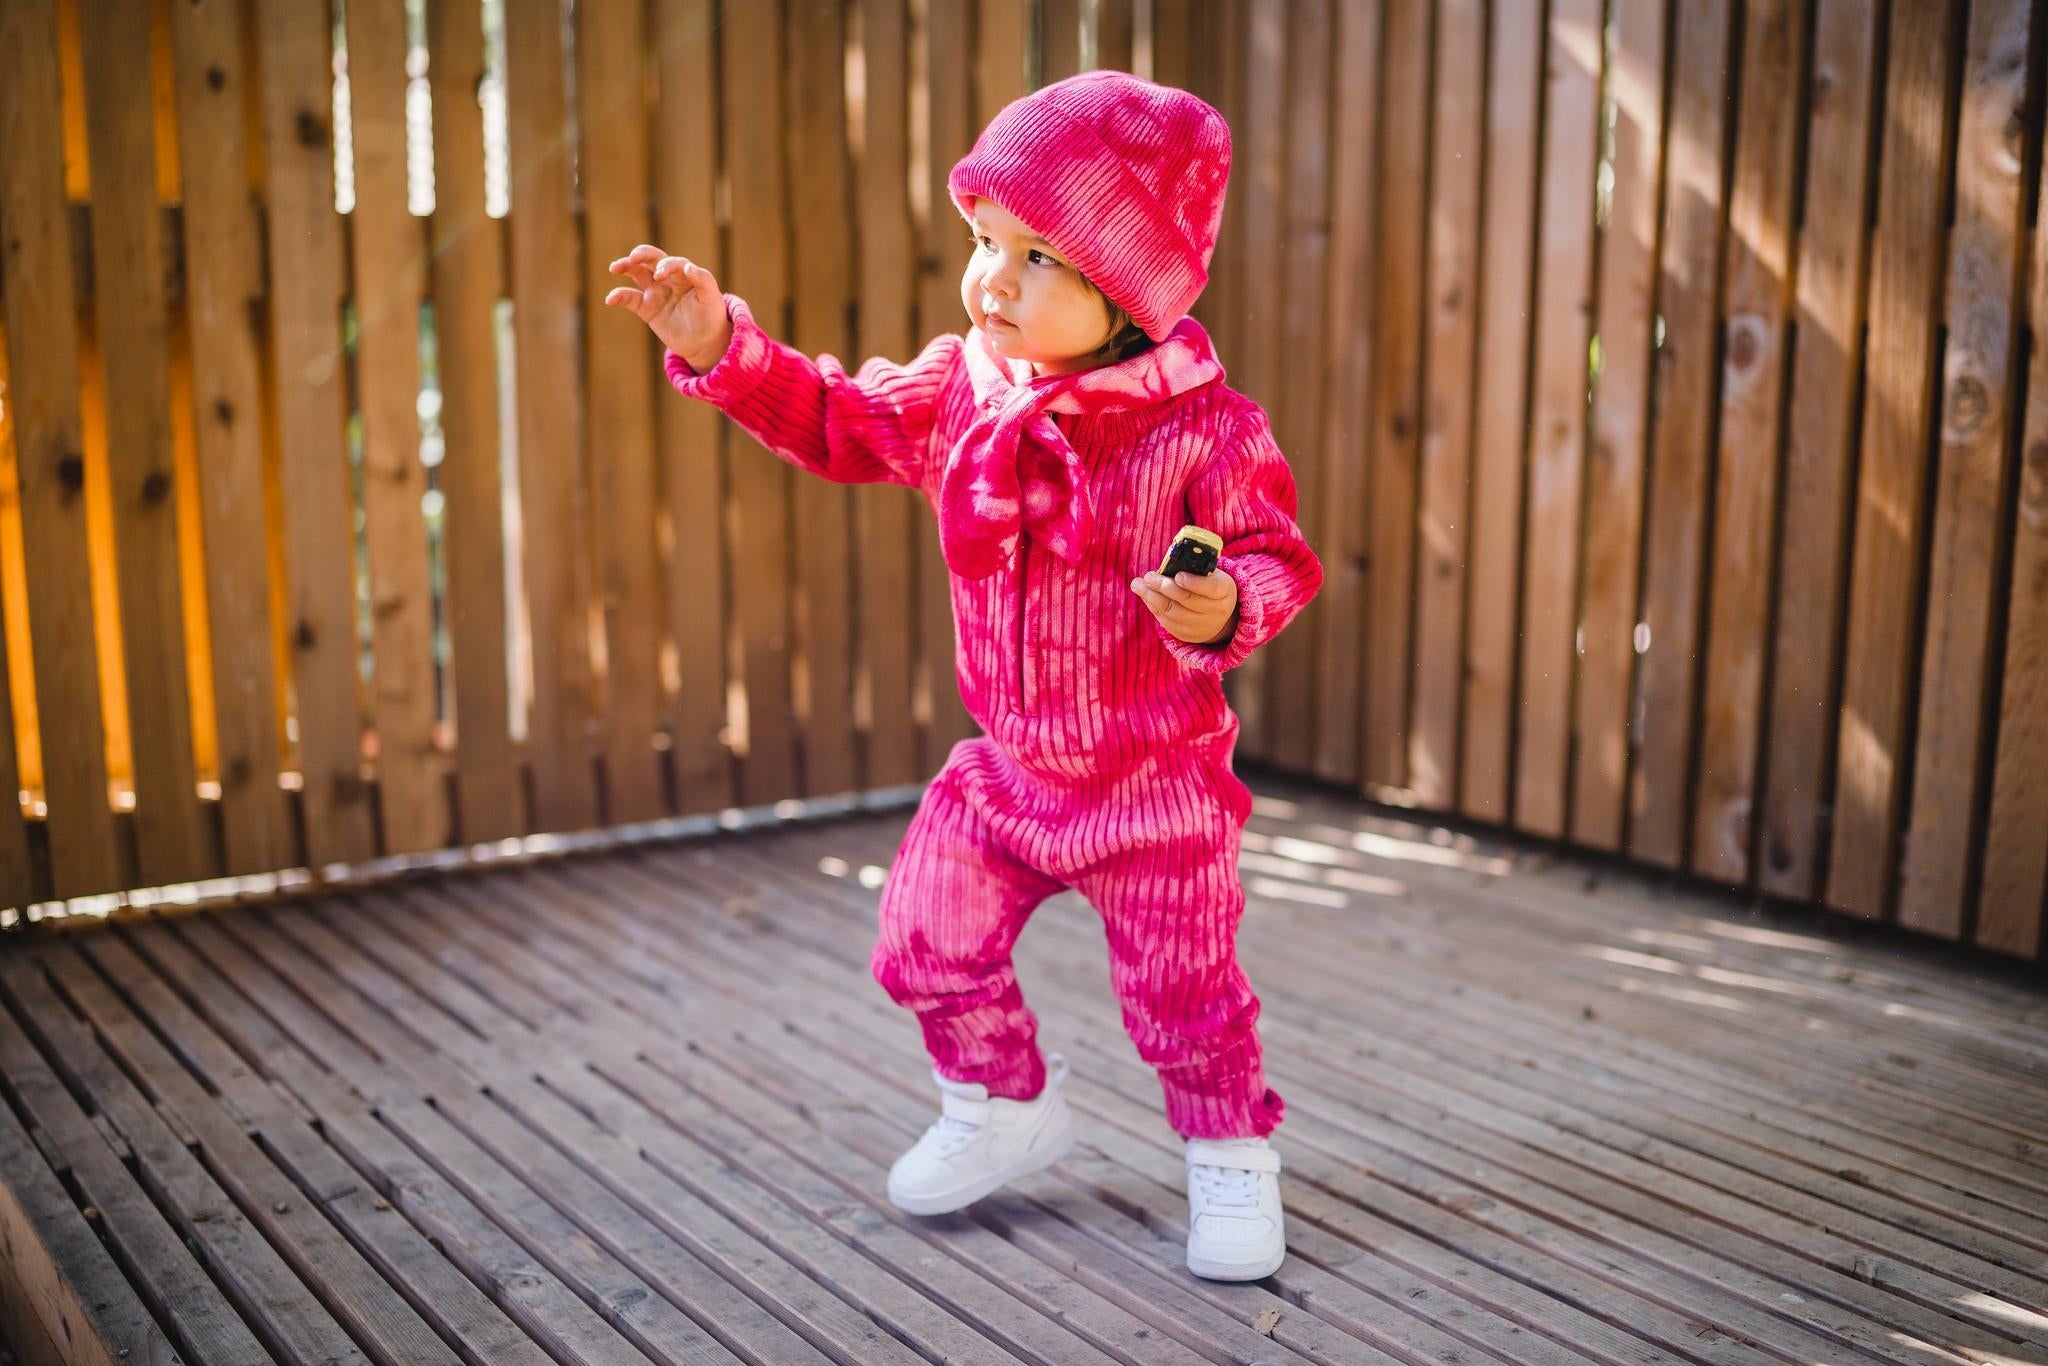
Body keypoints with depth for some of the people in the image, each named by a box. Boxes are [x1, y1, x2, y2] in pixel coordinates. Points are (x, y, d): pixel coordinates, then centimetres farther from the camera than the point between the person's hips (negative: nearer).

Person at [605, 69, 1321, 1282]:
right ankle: (1006, 1109, 35)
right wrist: (721, 345, -9)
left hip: (1159, 774, -4)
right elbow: (833, 419, 3)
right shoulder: (953, 391, -6)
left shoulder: (1208, 431, -19)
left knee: (1184, 987, 7)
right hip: (1007, 764, 5)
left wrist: (1227, 609, -34)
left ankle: (1231, 1159, 34)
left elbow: (1277, 558, -13)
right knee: (930, 941, 7)